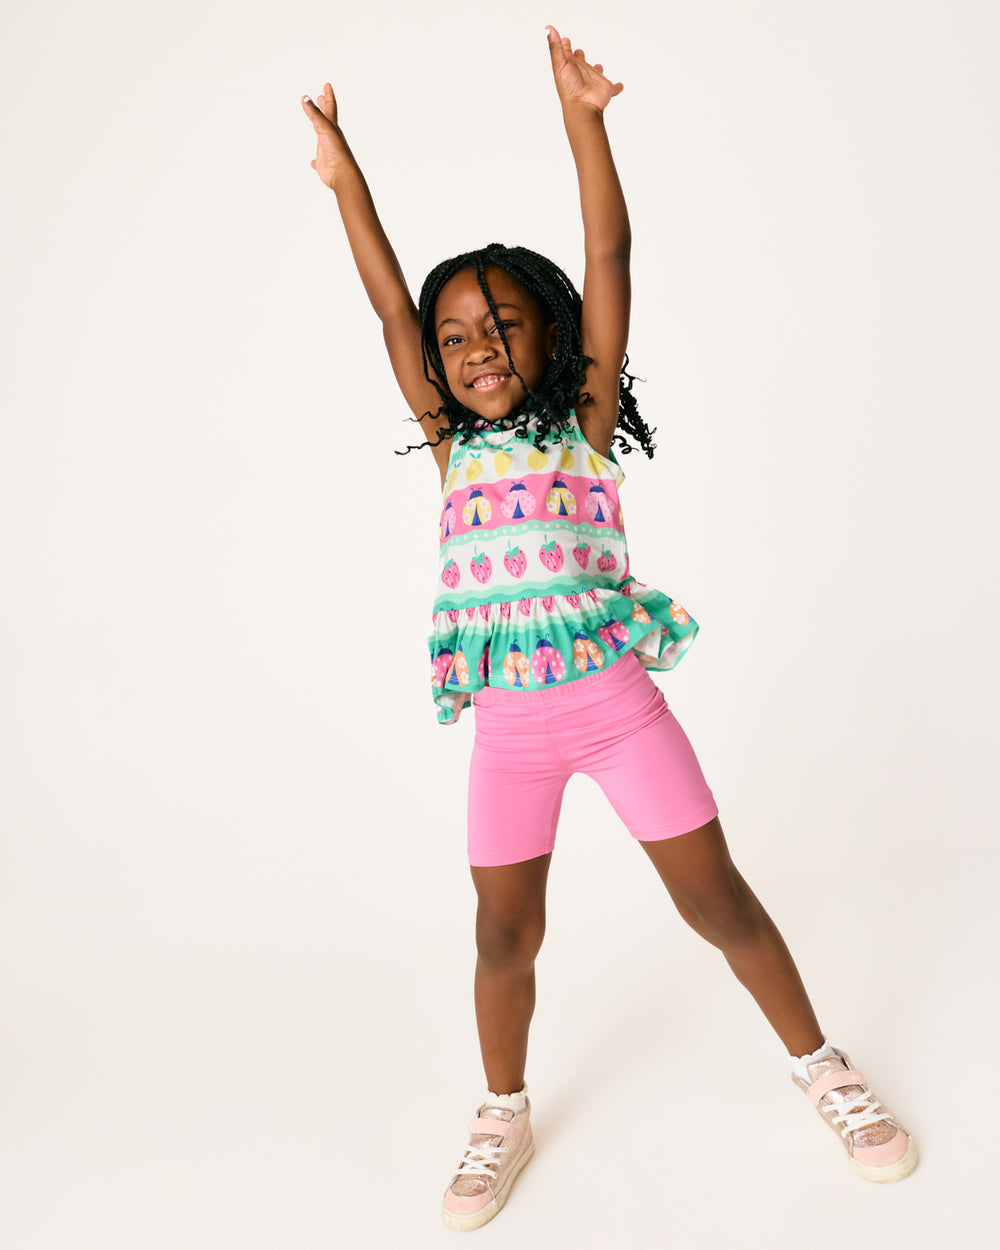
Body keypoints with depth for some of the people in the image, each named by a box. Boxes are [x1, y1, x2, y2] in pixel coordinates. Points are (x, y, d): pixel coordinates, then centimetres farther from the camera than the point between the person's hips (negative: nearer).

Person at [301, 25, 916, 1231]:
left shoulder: (585, 420, 1)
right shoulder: (452, 444, 8)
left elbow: (608, 260, -6)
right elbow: (392, 310, 6)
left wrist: (582, 119, -10)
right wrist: (345, 178, 6)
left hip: (615, 701, -2)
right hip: (507, 725, 3)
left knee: (716, 898, 4)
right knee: (504, 932, 7)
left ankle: (822, 1070, 27)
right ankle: (503, 1113, 32)